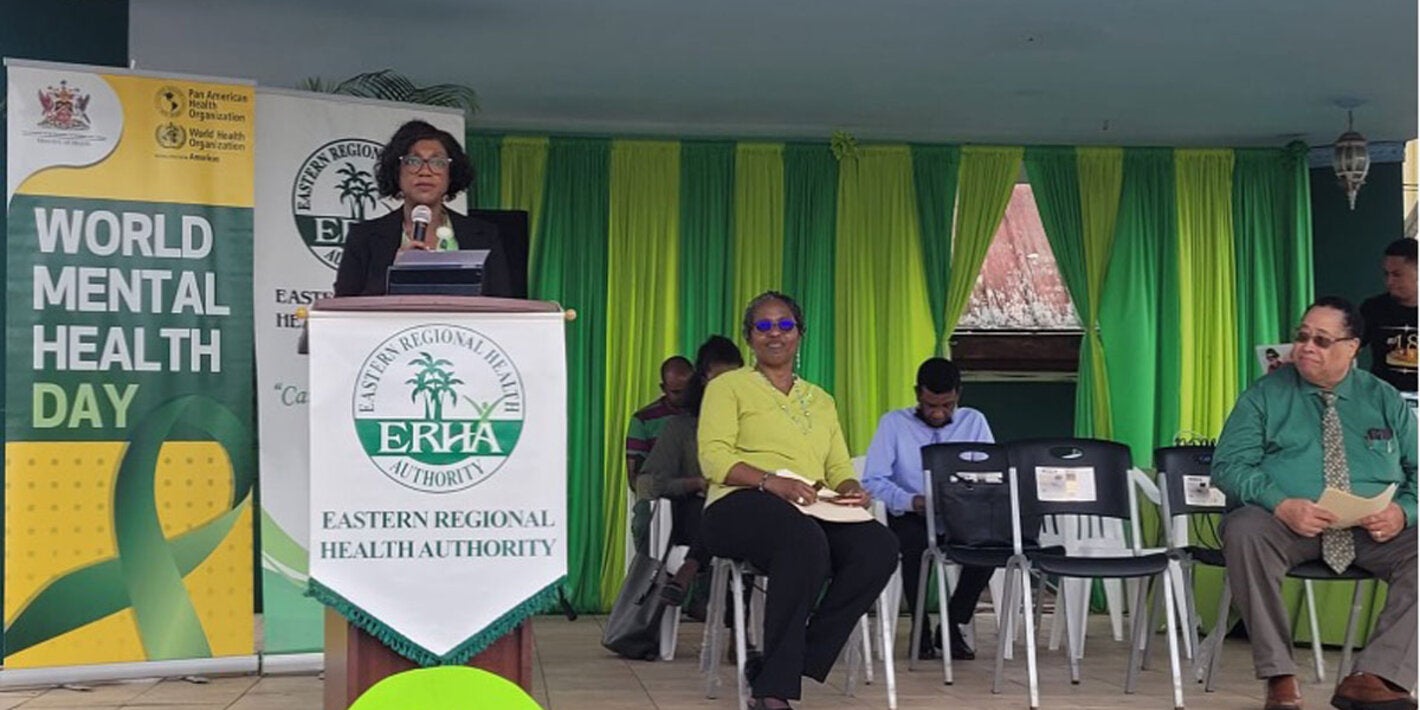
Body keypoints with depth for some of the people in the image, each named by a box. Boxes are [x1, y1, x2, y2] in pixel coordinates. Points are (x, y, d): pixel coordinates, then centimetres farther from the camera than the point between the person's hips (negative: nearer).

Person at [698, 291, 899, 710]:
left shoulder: (820, 400, 29)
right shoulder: (728, 386, 13)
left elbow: (839, 467, 21)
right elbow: (713, 456, -2)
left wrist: (850, 488, -4)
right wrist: (771, 481, -19)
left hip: (812, 512, 5)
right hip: (741, 505, -5)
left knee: (880, 547, -27)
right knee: (805, 539, -39)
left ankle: (775, 671, -24)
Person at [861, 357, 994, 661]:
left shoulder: (974, 422, 8)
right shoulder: (894, 423, 1)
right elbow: (872, 480, -8)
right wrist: (910, 501, -26)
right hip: (910, 517, -2)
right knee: (917, 542, -37)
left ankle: (952, 625, -13)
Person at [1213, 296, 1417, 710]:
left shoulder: (1385, 401, 14)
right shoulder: (1265, 396, 7)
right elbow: (1229, 465, -3)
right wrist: (1281, 505, -21)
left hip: (1373, 531, 2)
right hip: (1287, 524, -2)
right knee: (1244, 529, -35)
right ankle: (1280, 677, -29)